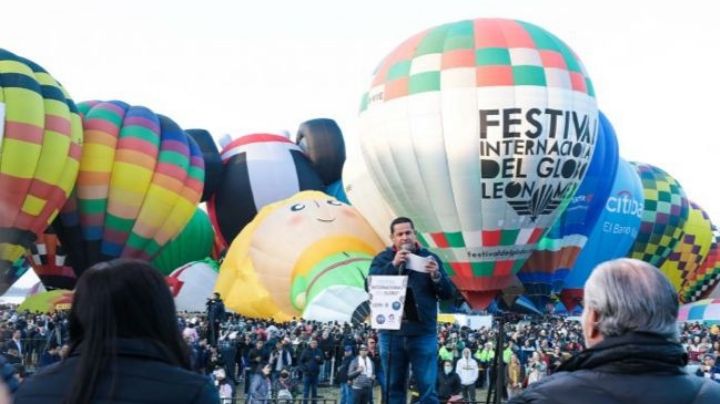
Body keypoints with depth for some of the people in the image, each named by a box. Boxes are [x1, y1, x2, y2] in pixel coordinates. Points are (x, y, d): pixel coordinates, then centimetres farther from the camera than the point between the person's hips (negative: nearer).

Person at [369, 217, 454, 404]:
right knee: (394, 388, 7)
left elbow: (448, 293, 5)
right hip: (391, 332, 1)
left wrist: (436, 276, -15)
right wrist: (393, 265, -18)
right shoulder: (383, 259, 8)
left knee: (428, 388, -3)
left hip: (423, 332, -1)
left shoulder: (429, 258, 8)